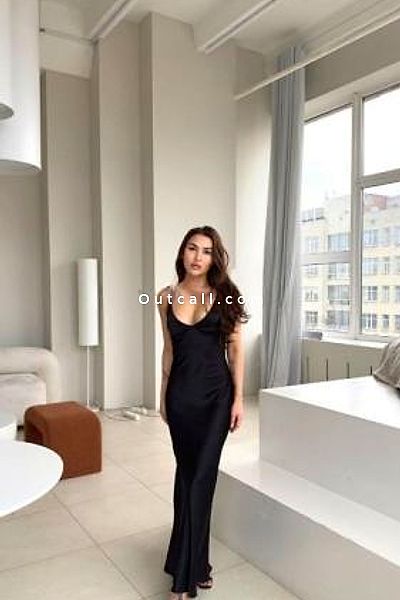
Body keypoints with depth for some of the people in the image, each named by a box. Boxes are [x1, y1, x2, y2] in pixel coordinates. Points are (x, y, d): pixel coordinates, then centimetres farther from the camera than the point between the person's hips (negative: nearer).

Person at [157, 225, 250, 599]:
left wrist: (239, 398, -6)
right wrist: (163, 395, 13)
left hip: (216, 392, -2)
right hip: (181, 392, 3)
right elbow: (169, 349, 10)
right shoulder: (167, 297, 2)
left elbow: (236, 348, -2)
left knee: (201, 475, -1)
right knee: (186, 473, 12)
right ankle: (194, 563, 29)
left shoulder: (225, 295, -5)